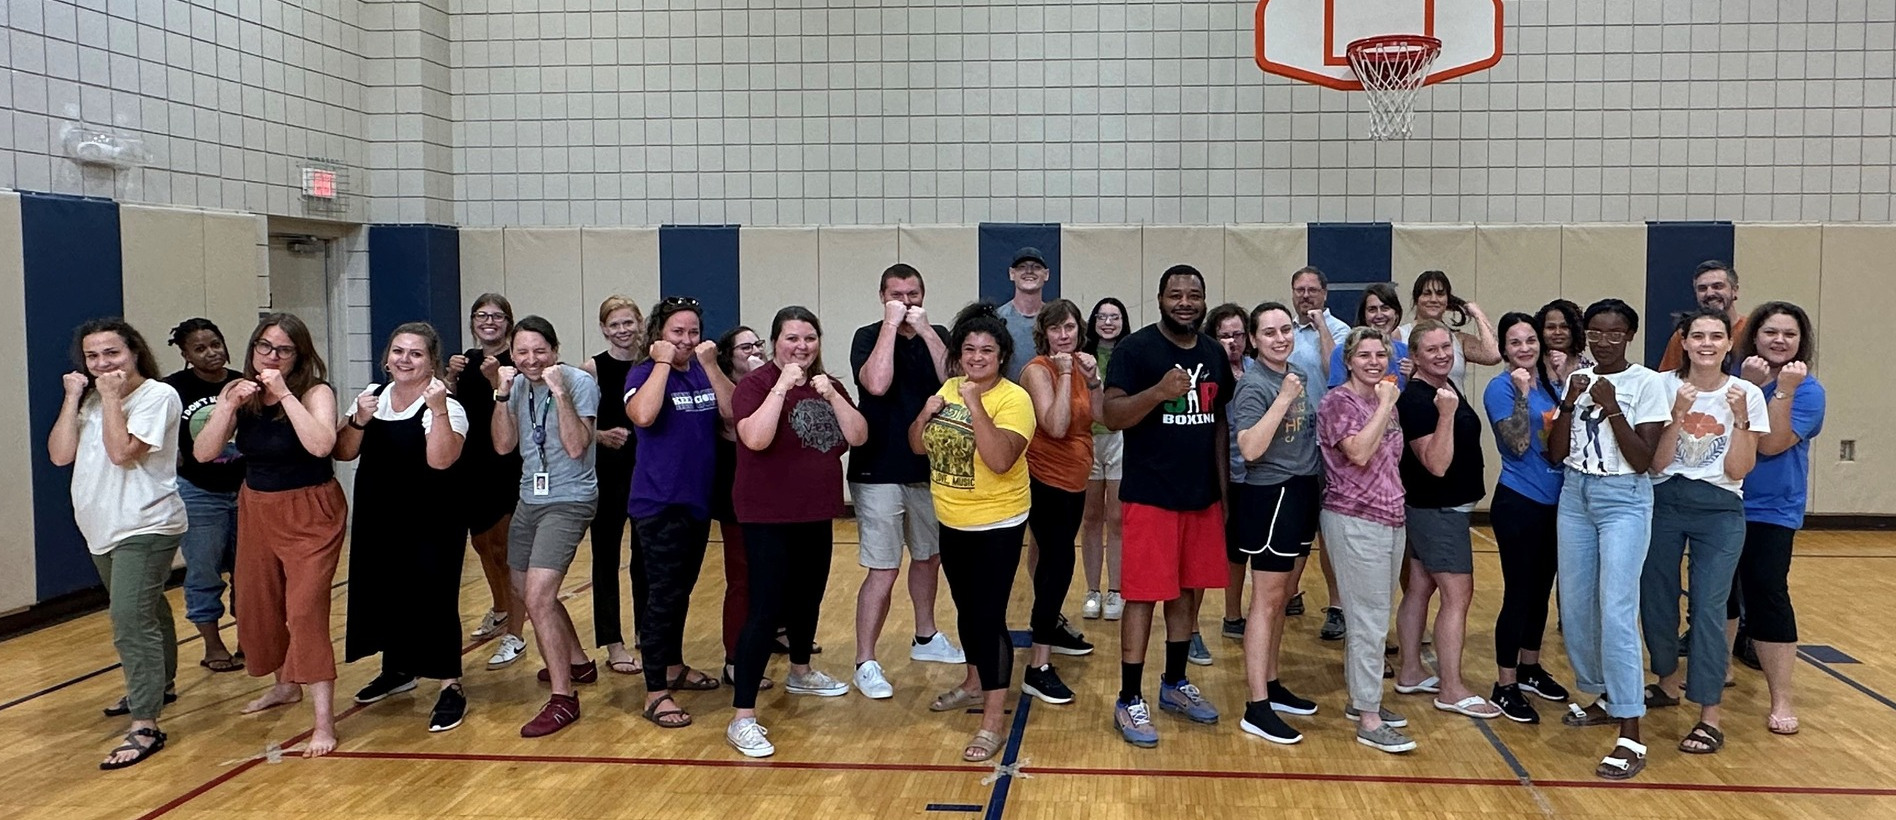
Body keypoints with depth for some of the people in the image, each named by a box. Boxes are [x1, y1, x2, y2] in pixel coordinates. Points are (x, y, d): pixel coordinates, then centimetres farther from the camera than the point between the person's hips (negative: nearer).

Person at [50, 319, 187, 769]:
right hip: (102, 528, 8)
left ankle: (145, 728, -14)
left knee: (131, 623, -15)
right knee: (146, 612, 23)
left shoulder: (158, 395, -12)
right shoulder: (91, 399, 10)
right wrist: (73, 398, -4)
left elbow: (123, 452, -23)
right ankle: (158, 687, 40)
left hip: (145, 528, -8)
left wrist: (111, 397, -17)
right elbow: (60, 454, 0)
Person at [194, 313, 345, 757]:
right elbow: (203, 453, -7)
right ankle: (285, 684, 42)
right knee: (257, 605, 17)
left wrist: (284, 394, -30)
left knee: (305, 610, -12)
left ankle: (324, 721, -10)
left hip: (311, 513, -6)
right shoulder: (236, 392, -1)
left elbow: (321, 445, -33)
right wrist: (230, 406, -20)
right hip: (256, 510, 6)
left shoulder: (315, 392, -15)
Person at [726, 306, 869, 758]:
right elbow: (755, 439, -28)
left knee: (808, 598, 22)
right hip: (768, 518, -7)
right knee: (766, 611, -12)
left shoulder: (827, 386, 9)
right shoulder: (756, 384, -12)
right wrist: (782, 386, -28)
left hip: (816, 516, 7)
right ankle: (742, 718, -9)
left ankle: (800, 673, 47)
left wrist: (830, 395, -14)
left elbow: (858, 437, -2)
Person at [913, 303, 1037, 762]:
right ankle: (975, 684, 41)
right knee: (967, 609, 21)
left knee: (989, 617, -7)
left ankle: (994, 721, -1)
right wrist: (926, 413, -10)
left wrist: (975, 406, -32)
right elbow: (918, 446, 9)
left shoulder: (1013, 399, -17)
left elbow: (1000, 459, -30)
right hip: (952, 523, 7)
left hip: (997, 526, -7)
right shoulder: (948, 389, 5)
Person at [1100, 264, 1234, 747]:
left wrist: (1225, 490, 13)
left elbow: (1219, 424, 16)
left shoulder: (1214, 354, 10)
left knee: (1187, 591, 14)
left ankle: (1175, 685, 30)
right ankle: (1128, 702, 8)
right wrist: (1159, 392, -33)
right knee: (1144, 595, -2)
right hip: (1150, 496, -6)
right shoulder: (1135, 349, -9)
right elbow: (1112, 416, -17)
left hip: (1201, 496, 6)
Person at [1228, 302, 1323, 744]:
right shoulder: (1253, 385, -16)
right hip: (1270, 496, -8)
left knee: (1281, 598, 16)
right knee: (1267, 601, -5)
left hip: (1303, 493, 8)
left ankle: (1271, 685, 28)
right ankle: (1257, 708, -1)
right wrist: (1284, 398, -26)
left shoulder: (1303, 373, 8)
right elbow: (1250, 449, -27)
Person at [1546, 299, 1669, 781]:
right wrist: (1569, 404, -11)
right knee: (1575, 606, 11)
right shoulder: (1577, 379, 7)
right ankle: (1603, 697, 31)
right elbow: (1556, 453, 3)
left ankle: (1631, 736, -11)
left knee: (1616, 610, -14)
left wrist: (1612, 408, -20)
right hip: (1575, 495, 6)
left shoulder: (1646, 383, -8)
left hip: (1624, 501, -6)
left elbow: (1644, 461, -12)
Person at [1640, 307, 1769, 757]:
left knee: (1708, 606, -8)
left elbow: (1738, 471, -5)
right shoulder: (1663, 386, -3)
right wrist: (1678, 415, -19)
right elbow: (1654, 463, -7)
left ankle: (1710, 716, -1)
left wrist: (1740, 419, -16)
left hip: (1720, 512, -1)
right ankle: (1668, 681, 34)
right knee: (1654, 597, 9)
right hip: (1663, 503, 1)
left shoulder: (1748, 394, -2)